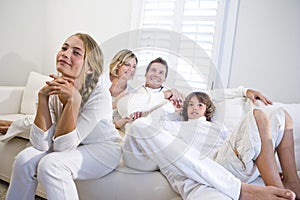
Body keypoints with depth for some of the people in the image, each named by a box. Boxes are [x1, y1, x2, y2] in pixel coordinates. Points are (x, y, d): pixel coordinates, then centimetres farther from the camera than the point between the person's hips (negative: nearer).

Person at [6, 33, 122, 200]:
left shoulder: (99, 94, -26)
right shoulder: (54, 91, -11)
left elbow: (63, 146, -25)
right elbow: (41, 144, -18)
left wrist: (73, 100, -35)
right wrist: (43, 96, -25)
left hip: (102, 151, -5)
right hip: (72, 147, 5)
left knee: (50, 164, -26)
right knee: (25, 159, -15)